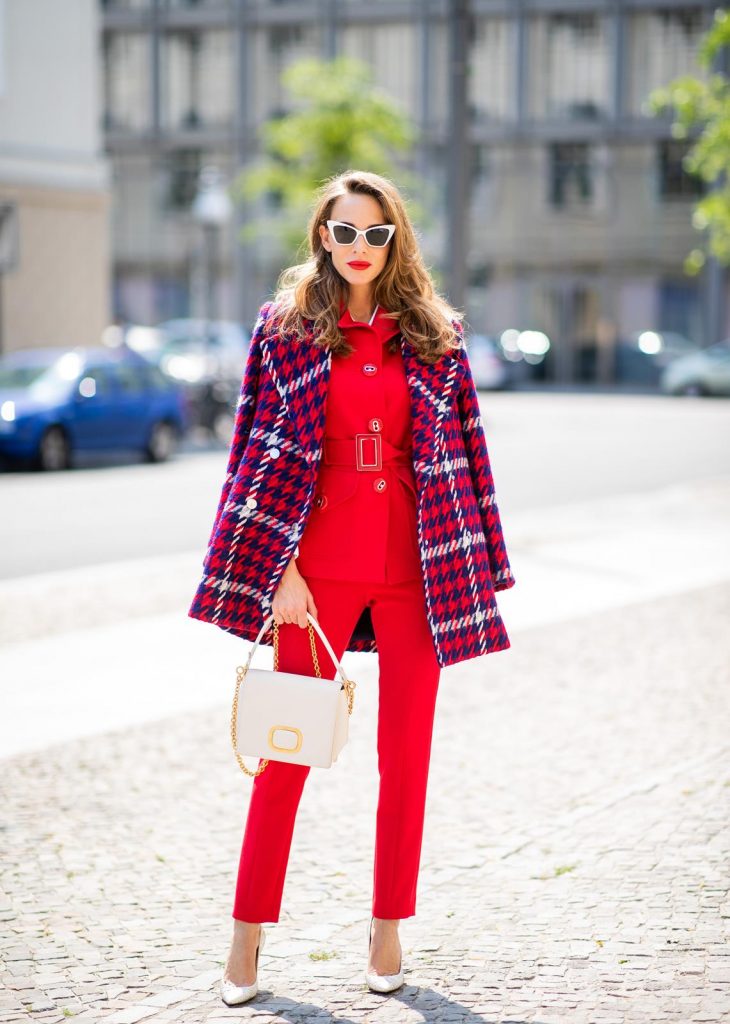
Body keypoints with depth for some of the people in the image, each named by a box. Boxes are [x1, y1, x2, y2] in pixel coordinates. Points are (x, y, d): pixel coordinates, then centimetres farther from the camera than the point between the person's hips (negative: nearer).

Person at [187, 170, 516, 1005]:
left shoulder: (435, 337, 7)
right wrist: (278, 568, -7)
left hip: (416, 566, 2)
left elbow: (463, 452, 8)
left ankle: (388, 930, 20)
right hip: (318, 566, -2)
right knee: (287, 749, 2)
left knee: (407, 755, 6)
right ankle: (248, 935, 13)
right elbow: (263, 450, 0)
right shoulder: (286, 327, 3)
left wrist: (473, 574, 4)